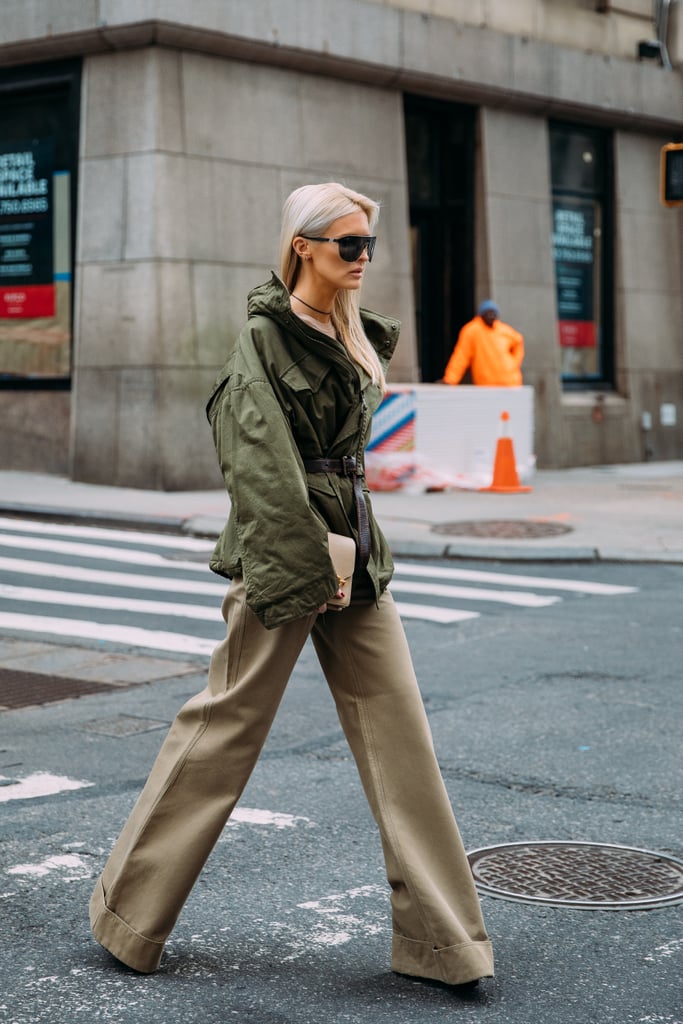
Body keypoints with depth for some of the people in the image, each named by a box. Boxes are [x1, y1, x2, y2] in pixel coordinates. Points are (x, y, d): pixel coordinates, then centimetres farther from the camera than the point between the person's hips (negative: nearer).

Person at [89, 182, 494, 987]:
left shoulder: (354, 337, 14)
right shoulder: (265, 336, -9)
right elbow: (264, 466, -16)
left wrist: (355, 554, 16)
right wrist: (302, 566, -20)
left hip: (355, 551, 8)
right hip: (282, 556, -7)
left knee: (398, 729, 3)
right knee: (227, 725, 1)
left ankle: (438, 933, 8)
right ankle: (128, 912, 18)